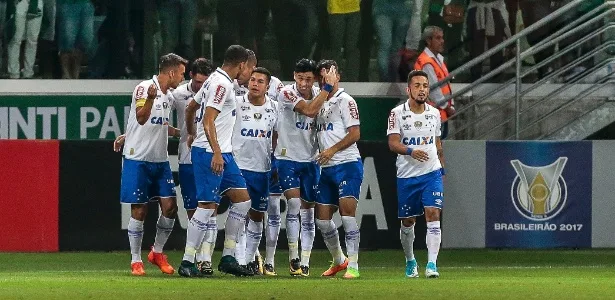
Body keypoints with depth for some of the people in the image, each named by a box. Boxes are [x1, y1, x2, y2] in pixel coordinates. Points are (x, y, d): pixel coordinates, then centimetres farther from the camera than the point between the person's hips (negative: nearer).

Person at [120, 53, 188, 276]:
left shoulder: (168, 95, 13)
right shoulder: (144, 88, -13)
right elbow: (141, 119, -29)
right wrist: (150, 99, -45)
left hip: (160, 160, 7)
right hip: (138, 159, -7)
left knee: (170, 206, -1)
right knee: (139, 211, -3)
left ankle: (157, 253, 16)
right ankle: (136, 261, 7)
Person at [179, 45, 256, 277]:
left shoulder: (215, 80, 16)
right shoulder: (222, 84, -14)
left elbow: (191, 108, 27)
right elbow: (208, 121, -22)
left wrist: (192, 134, 39)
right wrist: (216, 153, -26)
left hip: (222, 154, 11)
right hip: (210, 153, -11)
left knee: (242, 199, 9)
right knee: (208, 205, -10)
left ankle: (228, 258, 11)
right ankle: (187, 262, -7)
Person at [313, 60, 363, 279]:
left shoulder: (345, 101, -6)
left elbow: (355, 134, -13)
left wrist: (332, 150, -17)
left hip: (347, 164, -8)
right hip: (327, 168, 8)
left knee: (347, 212, -17)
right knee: (322, 218, 8)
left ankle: (353, 265, -17)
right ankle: (339, 260, 27)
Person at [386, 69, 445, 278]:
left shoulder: (434, 114, 7)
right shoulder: (397, 114, -4)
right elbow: (393, 143, -13)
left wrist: (442, 168, 21)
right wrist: (411, 151, -31)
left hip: (432, 173, 1)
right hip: (406, 175, -1)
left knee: (433, 214, -15)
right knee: (407, 222, 8)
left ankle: (432, 264, -19)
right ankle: (410, 261, 30)